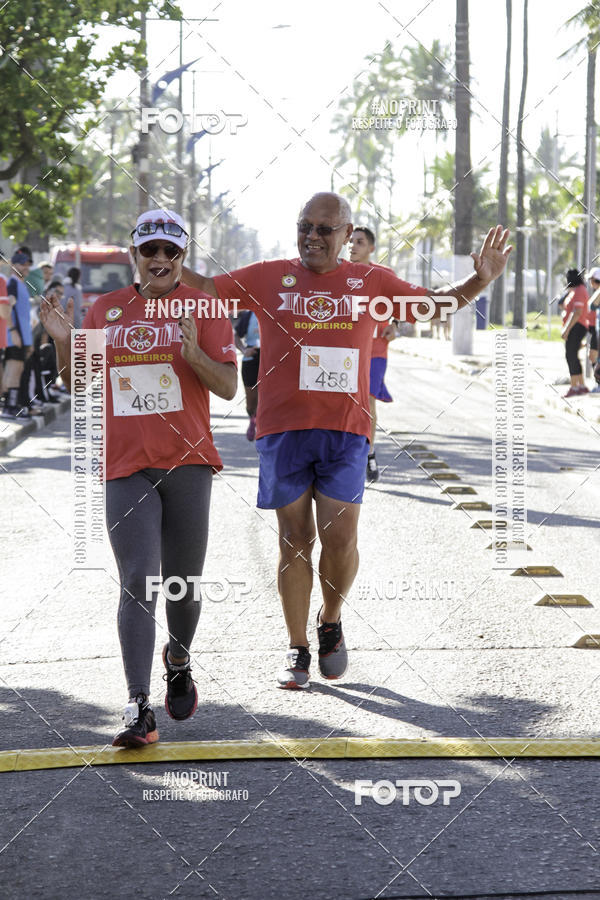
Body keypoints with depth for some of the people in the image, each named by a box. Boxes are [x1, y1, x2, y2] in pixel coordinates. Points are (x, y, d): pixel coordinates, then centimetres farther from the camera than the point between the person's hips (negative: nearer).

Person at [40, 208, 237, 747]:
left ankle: (179, 663, 40)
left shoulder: (202, 308, 2)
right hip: (126, 466, 1)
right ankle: (139, 711, -15)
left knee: (183, 583, 10)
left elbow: (228, 387, -4)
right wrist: (64, 343, -2)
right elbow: (79, 384, 17)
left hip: (187, 463, -1)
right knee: (138, 584, -10)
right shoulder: (107, 310, 10)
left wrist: (192, 351, -20)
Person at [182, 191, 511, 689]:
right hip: (282, 427, 0)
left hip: (346, 429, 0)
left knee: (340, 539, -6)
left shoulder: (371, 282, 9)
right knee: (295, 540, 3)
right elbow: (204, 288, 13)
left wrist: (479, 281, 1)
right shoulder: (267, 277, 7)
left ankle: (331, 621, 22)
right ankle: (298, 648, 14)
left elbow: (437, 304, 17)